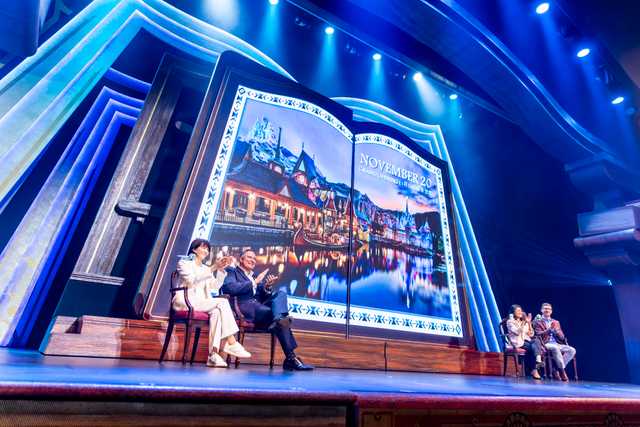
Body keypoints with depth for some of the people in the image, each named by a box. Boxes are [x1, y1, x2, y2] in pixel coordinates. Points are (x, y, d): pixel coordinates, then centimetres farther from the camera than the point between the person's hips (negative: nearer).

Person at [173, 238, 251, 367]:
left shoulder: (205, 268, 24)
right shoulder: (184, 263, 7)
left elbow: (215, 286, 10)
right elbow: (191, 280, -13)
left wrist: (221, 269, -3)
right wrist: (212, 268, -19)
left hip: (201, 303, 5)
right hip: (185, 301, -5)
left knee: (216, 312, -30)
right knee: (222, 302, -27)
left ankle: (213, 353, -37)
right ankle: (231, 343, -29)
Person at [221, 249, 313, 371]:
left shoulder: (257, 277, 31)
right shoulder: (232, 272, 13)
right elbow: (229, 288, -10)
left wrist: (267, 287, -4)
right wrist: (254, 282, -9)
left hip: (260, 307, 6)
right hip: (245, 308, -6)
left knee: (281, 293, -21)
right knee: (281, 322, -26)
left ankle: (279, 319, -41)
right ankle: (291, 358, -26)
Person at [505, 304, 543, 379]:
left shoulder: (524, 322, 20)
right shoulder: (510, 322, 2)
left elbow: (531, 335, 9)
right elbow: (517, 332, -15)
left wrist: (529, 323, -1)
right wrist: (524, 323, -18)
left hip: (526, 340, 5)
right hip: (518, 342, -5)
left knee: (537, 341, -27)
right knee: (533, 347, -29)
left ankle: (538, 360, -36)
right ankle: (534, 370, -26)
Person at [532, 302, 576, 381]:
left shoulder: (556, 322, 22)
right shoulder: (537, 321, 7)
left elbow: (562, 337, 13)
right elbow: (539, 334, -6)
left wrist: (556, 330, -8)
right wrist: (549, 329, -19)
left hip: (557, 344, 6)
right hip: (545, 344, -5)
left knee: (572, 350, -20)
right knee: (555, 348, -36)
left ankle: (557, 370, -17)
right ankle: (562, 371, -24)